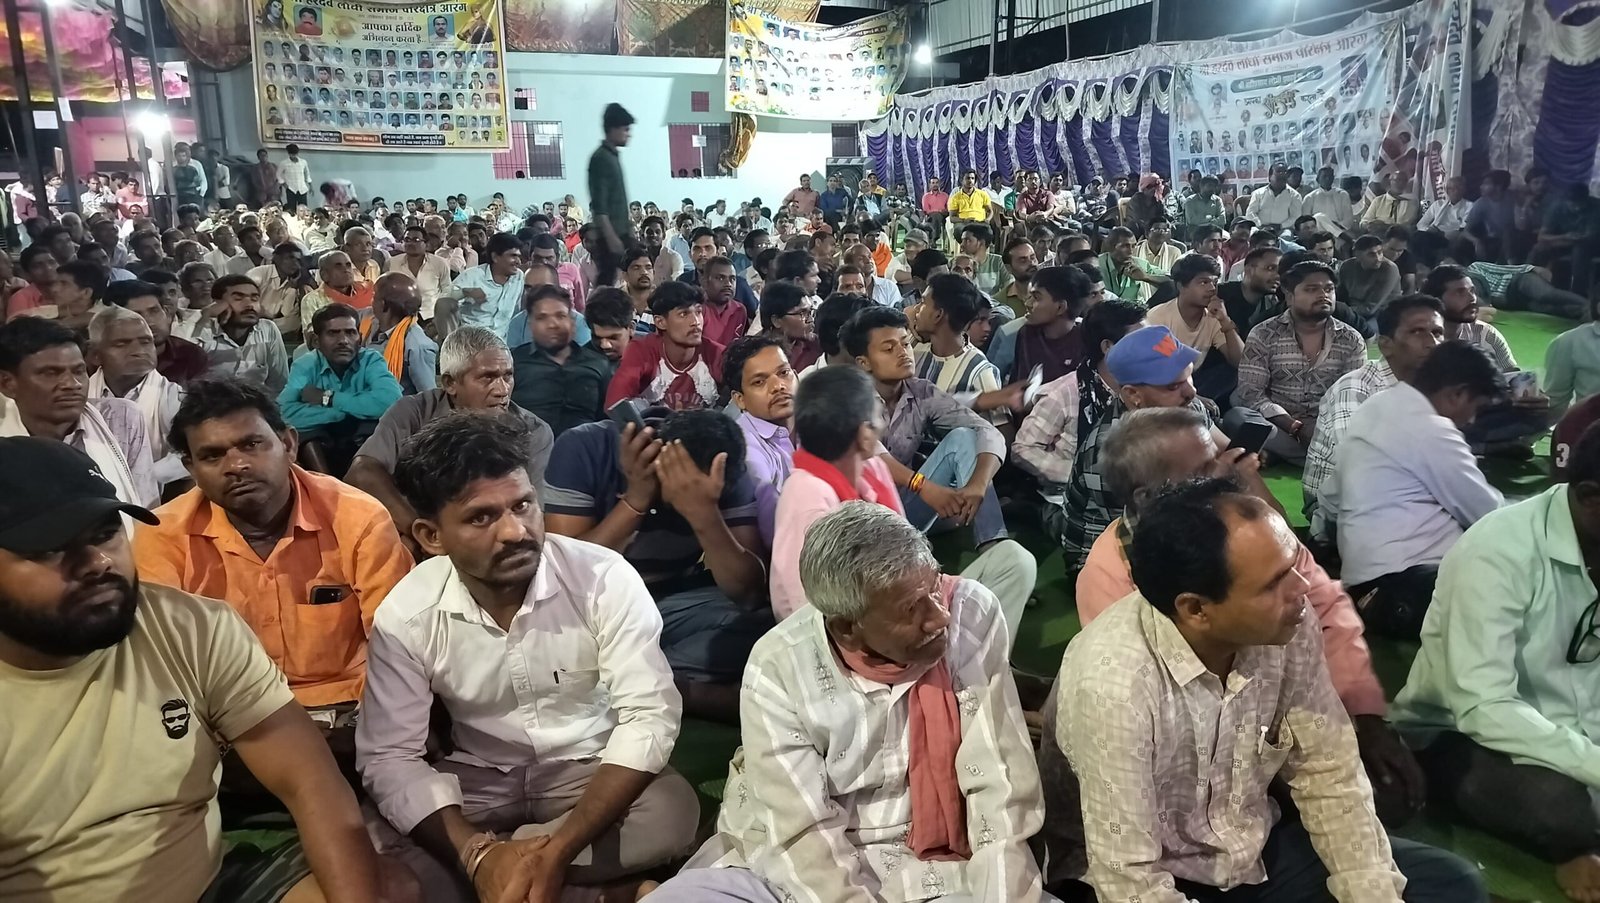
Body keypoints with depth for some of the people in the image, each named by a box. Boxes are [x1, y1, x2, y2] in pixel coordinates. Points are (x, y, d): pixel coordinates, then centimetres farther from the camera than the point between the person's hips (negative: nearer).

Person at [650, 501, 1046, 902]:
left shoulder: (972, 614, -17)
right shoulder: (778, 669, -18)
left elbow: (1000, 783, -14)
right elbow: (806, 834, -17)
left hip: (919, 862, 2)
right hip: (788, 858, -1)